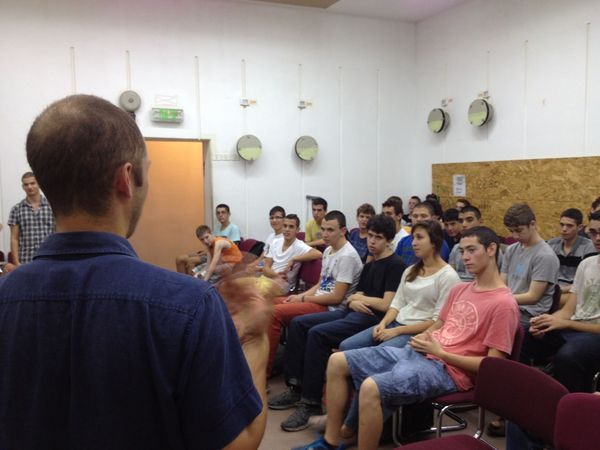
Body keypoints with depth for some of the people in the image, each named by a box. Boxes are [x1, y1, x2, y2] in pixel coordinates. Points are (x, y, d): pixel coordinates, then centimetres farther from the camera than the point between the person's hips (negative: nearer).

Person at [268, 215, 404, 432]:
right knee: (298, 323, -3)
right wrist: (354, 302, -8)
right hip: (352, 313, 9)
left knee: (317, 333, -28)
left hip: (373, 318, -9)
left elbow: (386, 305, -14)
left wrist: (359, 298, 0)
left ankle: (311, 402, -22)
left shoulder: (395, 265, -5)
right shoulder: (369, 265, 22)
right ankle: (296, 387, -3)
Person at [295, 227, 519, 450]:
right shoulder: (460, 289, 15)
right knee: (337, 362, 0)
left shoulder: (503, 304, -11)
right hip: (418, 353, 9)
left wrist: (440, 352, -14)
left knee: (371, 388, -33)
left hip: (447, 369, -9)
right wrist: (423, 339, 2)